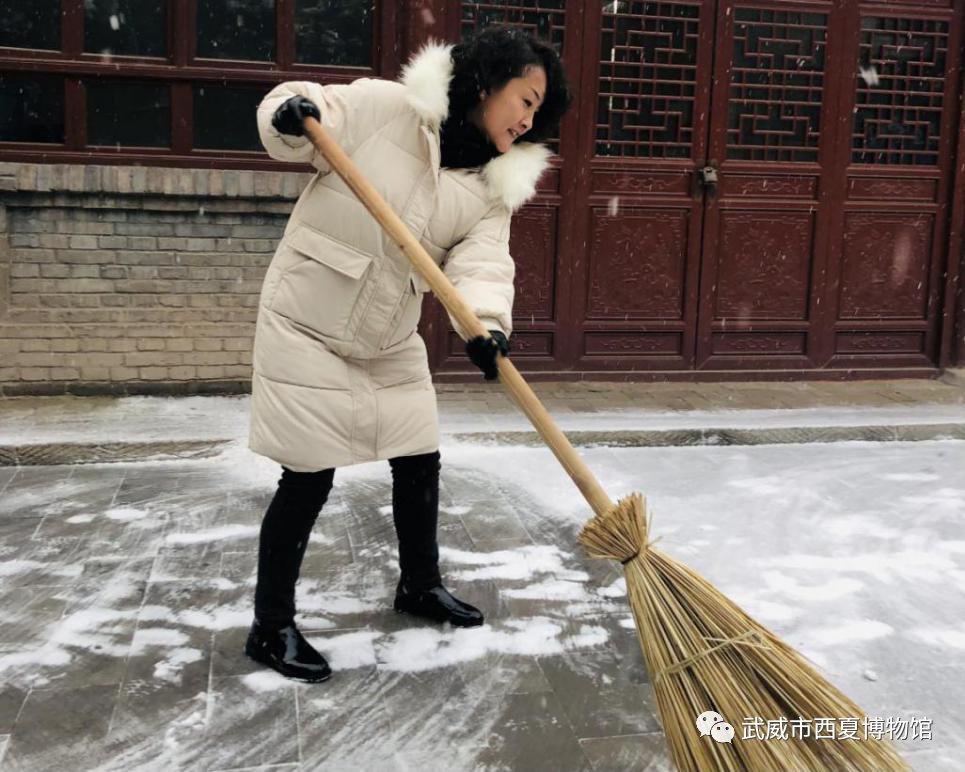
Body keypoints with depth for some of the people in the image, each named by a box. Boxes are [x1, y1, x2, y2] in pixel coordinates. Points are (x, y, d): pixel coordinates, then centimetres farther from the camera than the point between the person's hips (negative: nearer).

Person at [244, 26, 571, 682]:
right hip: (308, 325, -6)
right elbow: (307, 125, -9)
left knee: (421, 461, 13)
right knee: (309, 477, -4)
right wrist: (293, 113, -34)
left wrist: (486, 323, -34)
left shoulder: (497, 185, 0)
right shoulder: (386, 106, -13)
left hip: (390, 338, 6)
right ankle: (271, 627, 13)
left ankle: (420, 584, 38)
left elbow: (483, 262, -13)